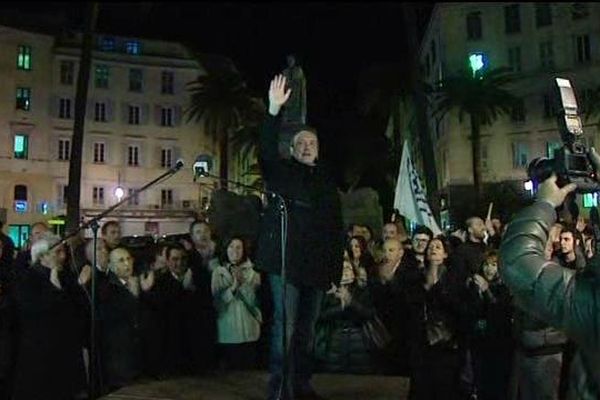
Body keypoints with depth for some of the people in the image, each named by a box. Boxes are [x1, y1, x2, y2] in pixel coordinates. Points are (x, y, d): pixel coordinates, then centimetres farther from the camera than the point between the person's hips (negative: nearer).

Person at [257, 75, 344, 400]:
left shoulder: (327, 180, 17)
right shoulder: (281, 171, 5)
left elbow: (336, 225, 16)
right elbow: (265, 151, -17)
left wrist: (336, 264, 10)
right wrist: (274, 111, -28)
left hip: (317, 264, 5)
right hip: (286, 261, -5)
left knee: (307, 328, 12)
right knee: (285, 325, -8)